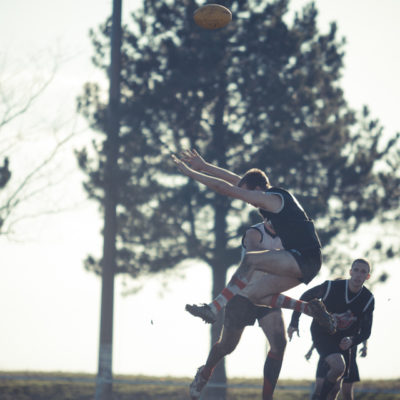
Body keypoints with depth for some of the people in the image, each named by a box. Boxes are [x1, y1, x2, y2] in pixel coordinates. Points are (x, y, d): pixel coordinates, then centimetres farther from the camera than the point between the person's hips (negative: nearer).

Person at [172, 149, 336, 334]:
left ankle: (214, 309, -27)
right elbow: (236, 180, 23)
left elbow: (226, 189, -10)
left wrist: (190, 173, -4)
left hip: (304, 258, -10)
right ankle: (310, 308, 8)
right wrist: (204, 166, 25)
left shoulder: (271, 199, -11)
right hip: (301, 263, 10)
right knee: (256, 296, 8)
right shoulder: (276, 195, 17)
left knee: (250, 259, -23)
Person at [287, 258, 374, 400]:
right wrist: (294, 322, -7)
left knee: (334, 387, 7)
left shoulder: (368, 300, -12)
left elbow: (365, 331, -7)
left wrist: (352, 341, -29)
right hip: (322, 334, -5)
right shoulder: (331, 287, -21)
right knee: (338, 366, -30)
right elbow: (306, 297, -3)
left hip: (343, 340, 5)